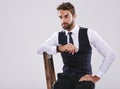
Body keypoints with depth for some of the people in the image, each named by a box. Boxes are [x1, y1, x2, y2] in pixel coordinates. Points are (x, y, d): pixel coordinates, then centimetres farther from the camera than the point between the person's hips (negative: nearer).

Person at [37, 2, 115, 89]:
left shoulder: (89, 33, -1)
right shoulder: (58, 36, 7)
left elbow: (110, 55, -4)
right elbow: (40, 50, -8)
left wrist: (97, 77, -7)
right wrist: (59, 48, -25)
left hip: (84, 77, -2)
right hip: (66, 77, 2)